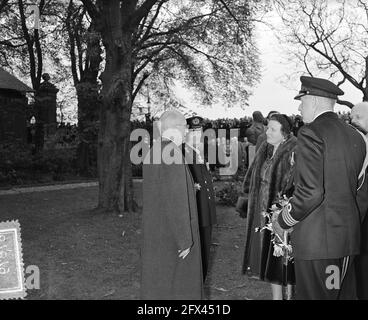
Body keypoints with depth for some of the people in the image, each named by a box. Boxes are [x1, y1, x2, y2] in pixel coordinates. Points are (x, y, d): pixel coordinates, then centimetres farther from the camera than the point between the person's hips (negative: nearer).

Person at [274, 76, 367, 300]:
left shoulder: (311, 133, -13)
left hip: (316, 239, -8)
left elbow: (310, 191, -19)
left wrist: (283, 222, -5)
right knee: (345, 294, 17)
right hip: (349, 238, 8)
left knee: (314, 295, 3)